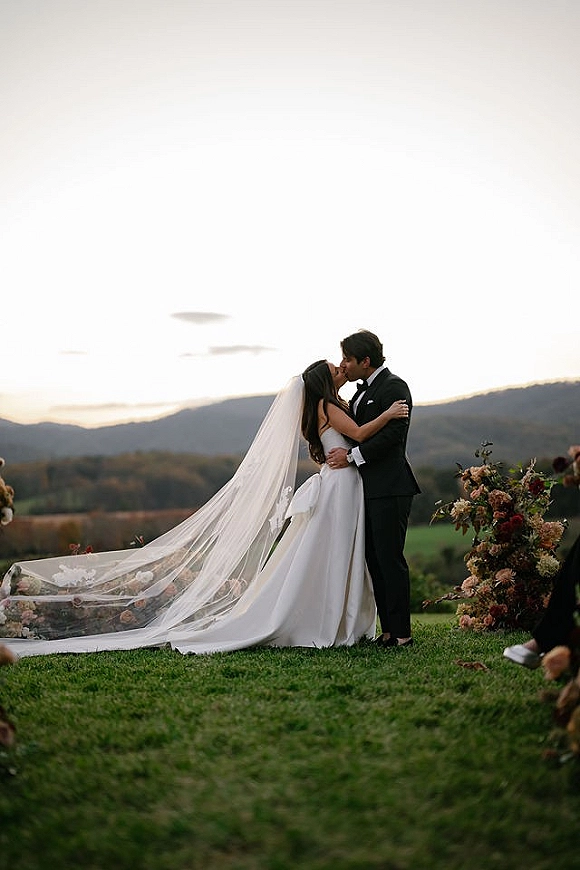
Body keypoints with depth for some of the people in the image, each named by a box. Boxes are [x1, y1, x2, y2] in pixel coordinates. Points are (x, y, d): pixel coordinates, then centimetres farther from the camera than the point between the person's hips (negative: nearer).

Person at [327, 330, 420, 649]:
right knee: (374, 560, 10)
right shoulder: (363, 390, 20)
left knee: (390, 559, -6)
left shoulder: (393, 387, -9)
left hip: (389, 488, -10)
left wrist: (352, 455, -16)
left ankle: (400, 632, 1)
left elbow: (392, 434, -19)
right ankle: (387, 630, 17)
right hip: (369, 488, 10)